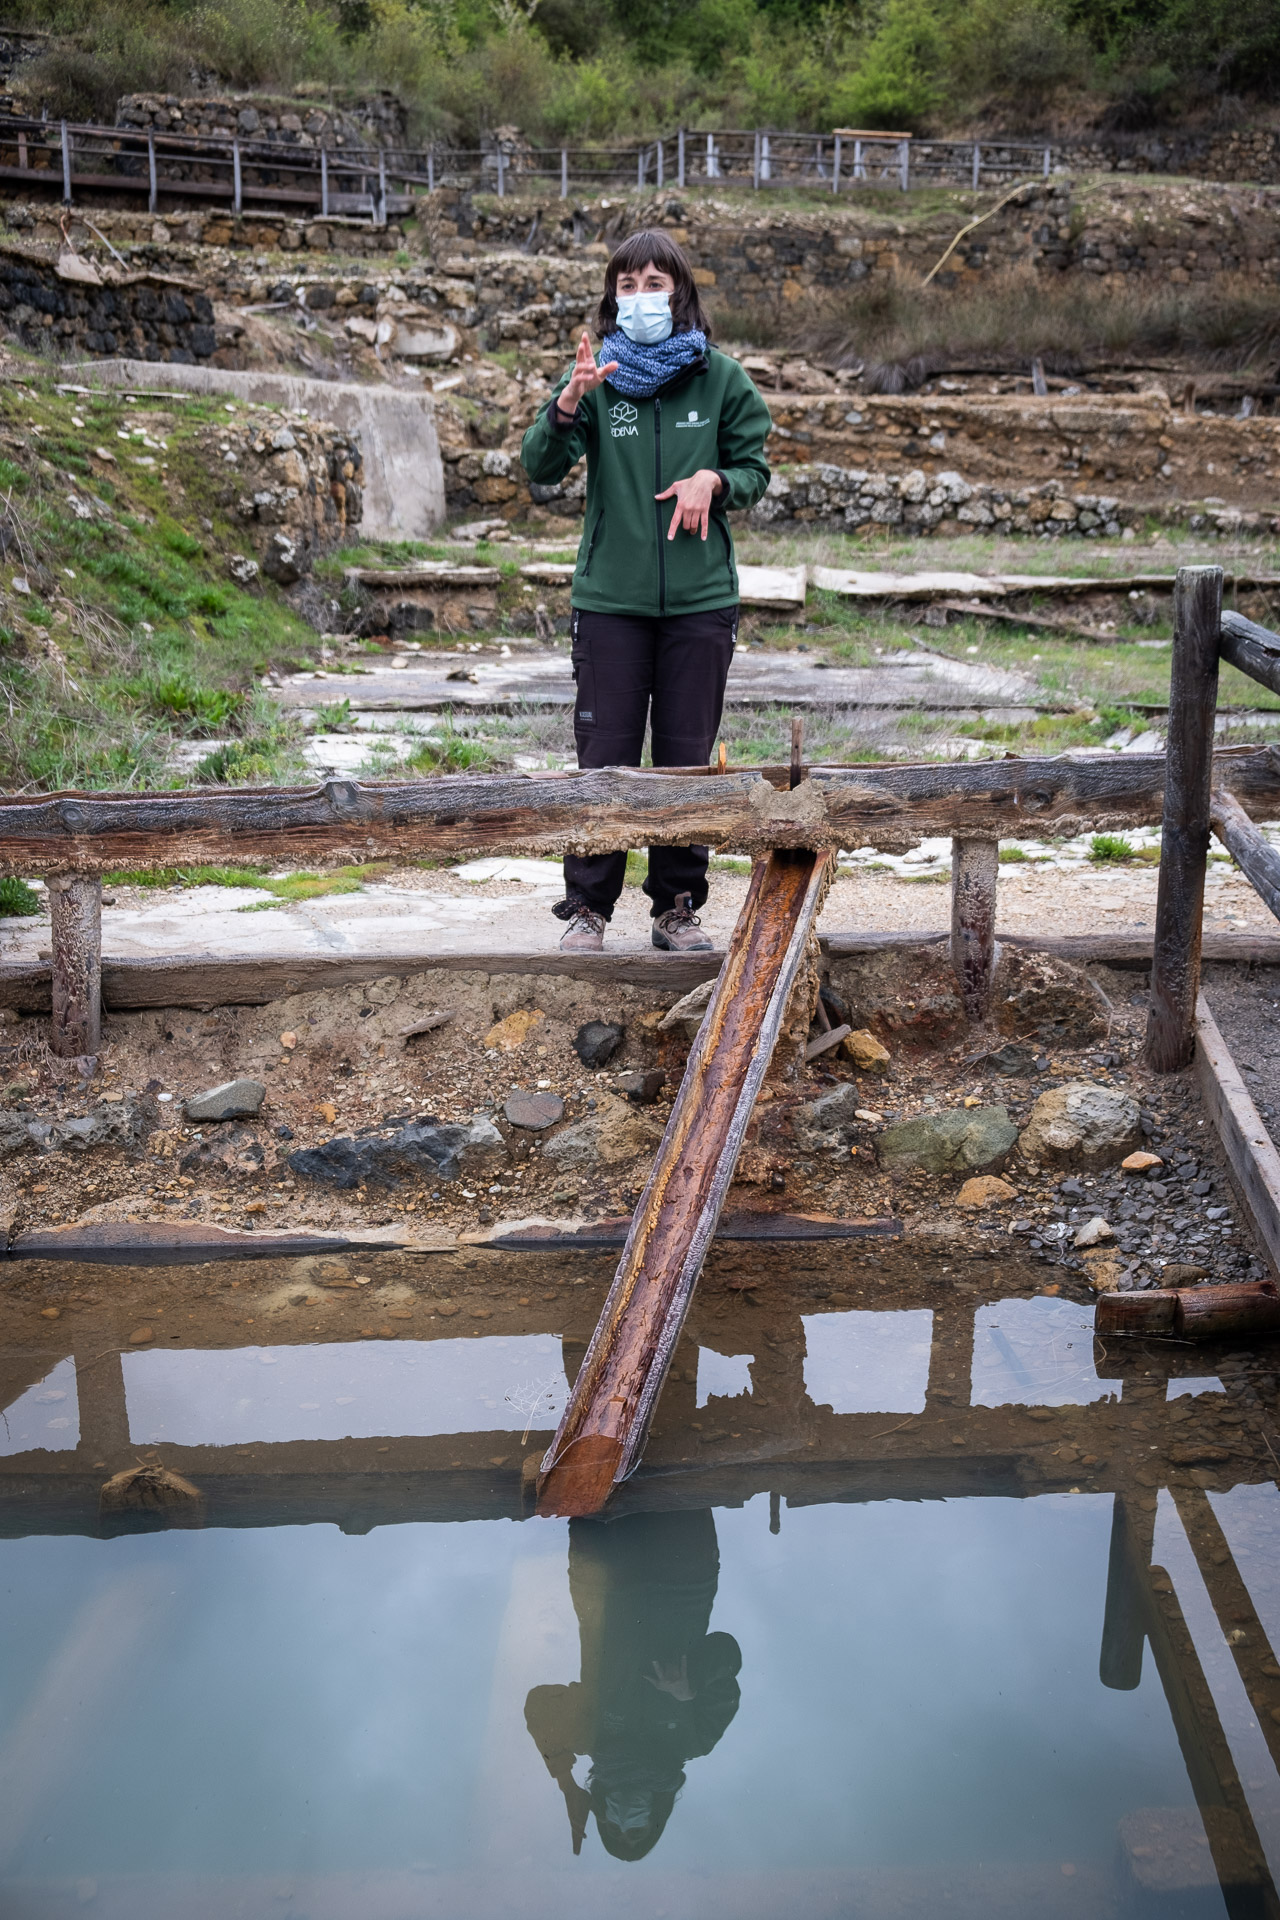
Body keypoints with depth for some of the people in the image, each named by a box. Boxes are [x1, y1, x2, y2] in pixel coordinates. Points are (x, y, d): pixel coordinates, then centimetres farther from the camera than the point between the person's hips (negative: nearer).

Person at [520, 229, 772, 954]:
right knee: (606, 757, 1)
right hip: (612, 597, -1)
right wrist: (569, 401, -25)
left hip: (701, 598, 1)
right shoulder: (597, 378, 2)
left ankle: (678, 907, 19)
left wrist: (712, 479, -10)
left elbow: (755, 468, 11)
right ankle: (588, 907, 12)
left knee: (688, 757, 7)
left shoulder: (720, 378, 4)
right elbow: (541, 467, -8)